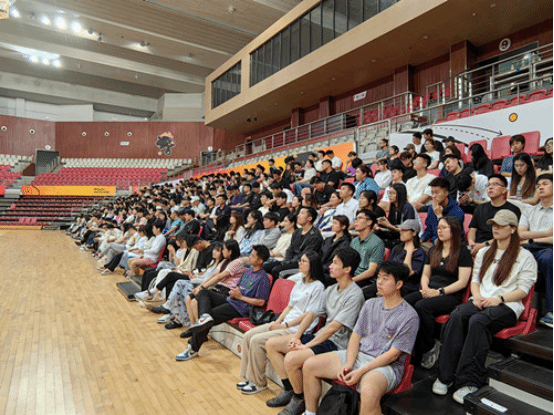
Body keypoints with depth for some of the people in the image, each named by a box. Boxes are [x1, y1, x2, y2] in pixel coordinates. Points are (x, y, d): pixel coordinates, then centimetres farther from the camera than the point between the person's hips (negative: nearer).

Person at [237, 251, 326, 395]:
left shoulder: (317, 287, -11)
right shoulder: (300, 282, 16)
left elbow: (309, 314, -15)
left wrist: (285, 325, -15)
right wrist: (278, 321, 4)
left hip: (298, 329, -9)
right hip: (285, 323, 9)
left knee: (257, 341, -20)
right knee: (248, 336, -3)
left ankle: (259, 383, -2)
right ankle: (248, 377, 8)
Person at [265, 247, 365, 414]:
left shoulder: (355, 295, -18)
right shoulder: (330, 290, 10)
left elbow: (334, 327, -22)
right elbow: (313, 314, 12)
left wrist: (307, 346, -19)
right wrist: (297, 336, -2)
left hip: (337, 344, -9)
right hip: (321, 336, 9)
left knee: (291, 359, -29)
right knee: (271, 345, 2)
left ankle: (299, 400, -1)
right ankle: (289, 391, 12)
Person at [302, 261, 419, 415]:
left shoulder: (409, 317, -10)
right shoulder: (370, 304, 9)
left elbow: (393, 355, -13)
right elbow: (356, 336, 9)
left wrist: (360, 372, -18)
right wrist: (349, 364, -8)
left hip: (386, 365, -6)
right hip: (358, 355, 6)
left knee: (368, 391, -41)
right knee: (310, 365, -6)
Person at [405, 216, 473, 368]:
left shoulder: (463, 252, 2)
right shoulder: (434, 250, 22)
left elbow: (462, 282, -6)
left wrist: (439, 292, -14)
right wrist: (425, 288, 1)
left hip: (451, 296, -5)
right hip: (430, 292, 6)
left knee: (421, 306, -34)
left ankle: (429, 347, -14)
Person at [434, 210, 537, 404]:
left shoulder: (525, 256, 9)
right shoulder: (484, 252, 24)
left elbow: (523, 290, 1)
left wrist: (499, 298, -15)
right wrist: (477, 296, -1)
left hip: (507, 306, -4)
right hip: (480, 301, 4)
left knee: (478, 321, -37)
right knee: (457, 316, -30)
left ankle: (469, 381, -35)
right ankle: (445, 375, -31)